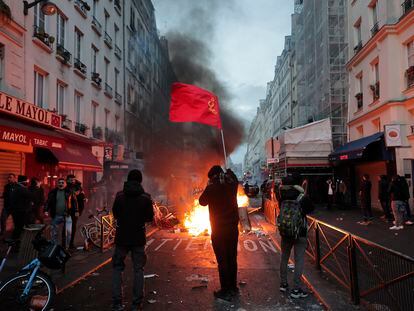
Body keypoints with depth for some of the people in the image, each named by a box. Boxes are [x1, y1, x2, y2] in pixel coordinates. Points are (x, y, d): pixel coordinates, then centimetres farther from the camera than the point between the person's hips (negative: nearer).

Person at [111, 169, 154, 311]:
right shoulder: (146, 197, -9)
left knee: (117, 267, 13)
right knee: (138, 269, 10)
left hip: (121, 236, 0)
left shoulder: (119, 195, -8)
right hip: (139, 237, 0)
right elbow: (150, 217, -1)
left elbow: (115, 214, 4)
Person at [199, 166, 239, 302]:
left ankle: (226, 292, 7)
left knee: (222, 260, 1)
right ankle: (233, 287, 26)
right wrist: (228, 171, 33)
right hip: (233, 228, 6)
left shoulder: (212, 188, -18)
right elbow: (234, 178, 22)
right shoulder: (232, 184, -3)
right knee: (232, 258, 15)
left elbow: (202, 201, -1)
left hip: (219, 230, -6)